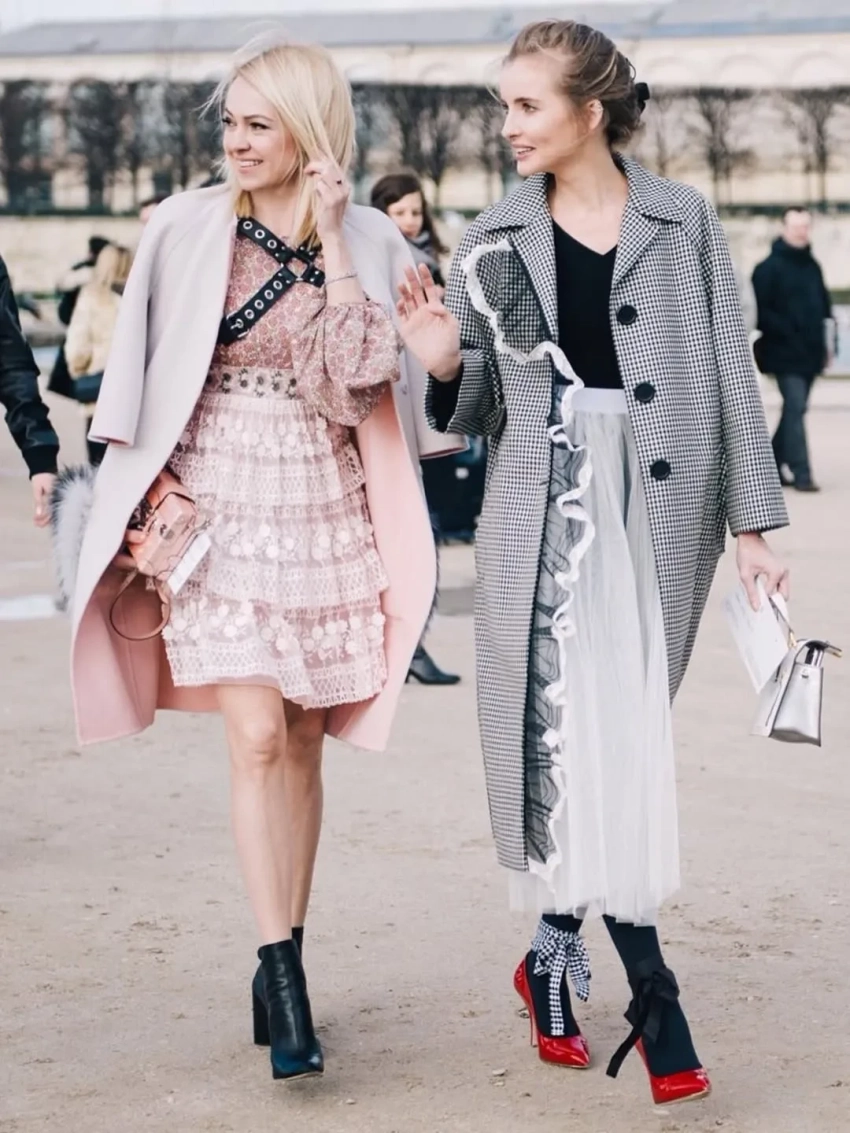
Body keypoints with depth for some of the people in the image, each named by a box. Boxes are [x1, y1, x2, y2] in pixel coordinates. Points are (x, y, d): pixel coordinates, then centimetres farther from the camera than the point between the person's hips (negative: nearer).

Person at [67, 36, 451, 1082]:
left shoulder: (368, 243, 3)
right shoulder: (186, 229, 1)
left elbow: (360, 376, -9)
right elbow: (146, 372, 5)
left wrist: (332, 240, -12)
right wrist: (155, 501, -2)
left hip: (325, 506, 2)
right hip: (221, 503, -2)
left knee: (303, 740, 6)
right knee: (256, 735, -12)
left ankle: (284, 964, 16)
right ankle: (280, 970, -9)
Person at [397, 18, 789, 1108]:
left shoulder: (682, 219, 3)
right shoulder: (494, 241, 6)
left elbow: (729, 372, 4)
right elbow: (482, 411, 10)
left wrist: (750, 523, 1)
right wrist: (445, 364, -12)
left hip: (661, 506, 0)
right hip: (545, 508, 0)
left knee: (619, 740, 4)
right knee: (573, 735, -7)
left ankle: (554, 959, 22)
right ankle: (651, 996, -1)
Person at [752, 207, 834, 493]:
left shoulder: (812, 266, 15)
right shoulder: (770, 268, -7)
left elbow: (824, 305, 21)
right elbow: (760, 309, -13)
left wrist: (824, 344, 15)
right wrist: (786, 332, -19)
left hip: (810, 353, 7)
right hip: (785, 354, -7)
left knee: (794, 410, 12)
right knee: (795, 408, -13)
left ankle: (773, 465, 24)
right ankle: (800, 473, -14)